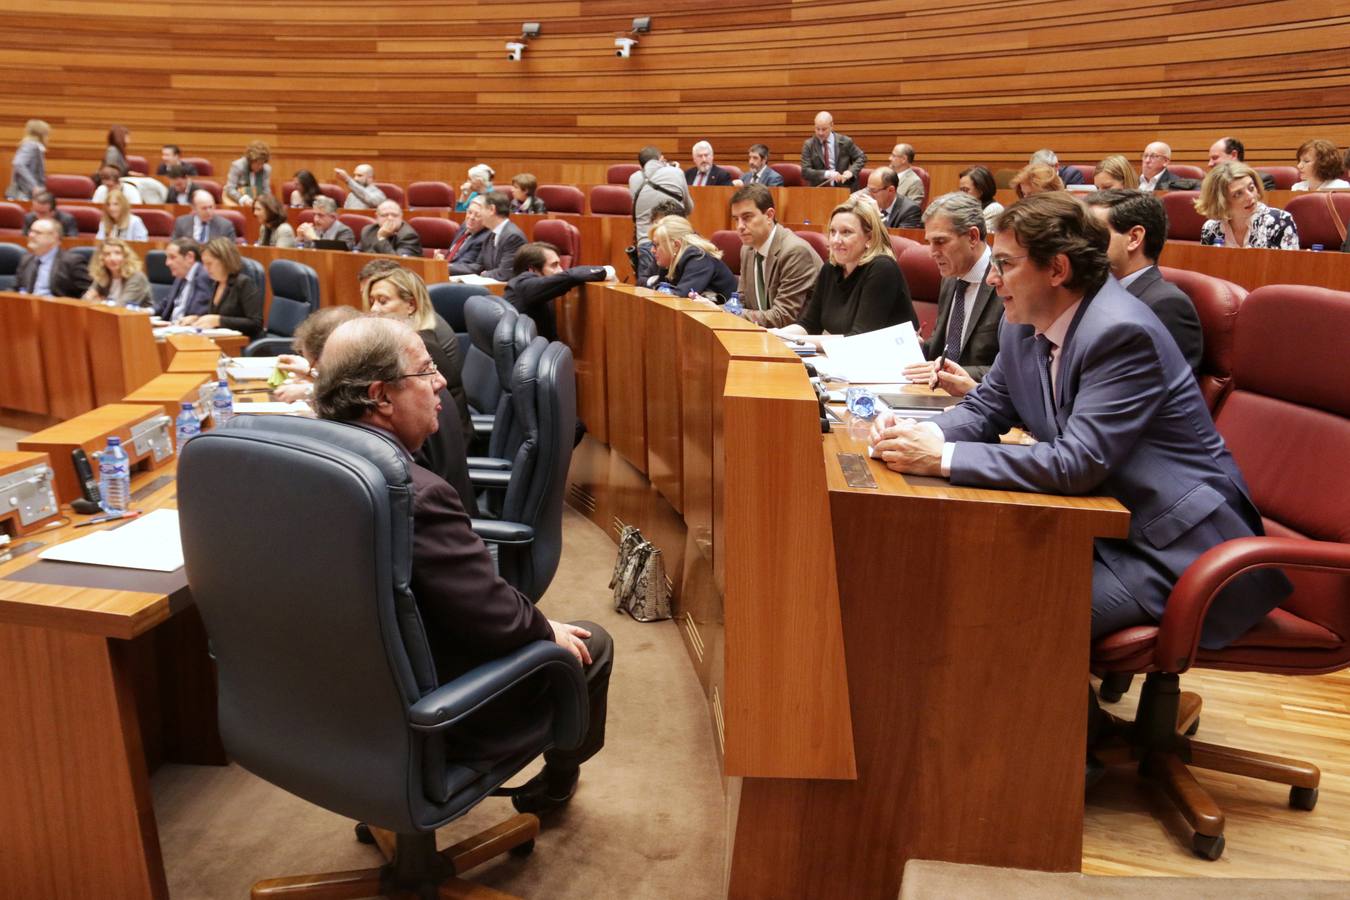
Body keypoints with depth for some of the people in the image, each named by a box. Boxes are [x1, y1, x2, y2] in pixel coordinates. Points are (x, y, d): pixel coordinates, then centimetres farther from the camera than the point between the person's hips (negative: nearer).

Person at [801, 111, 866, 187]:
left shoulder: (845, 141, 3)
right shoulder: (808, 145, 1)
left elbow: (862, 157, 14)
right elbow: (805, 171, -6)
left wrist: (851, 171, -7)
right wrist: (827, 174, -21)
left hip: (842, 188, 0)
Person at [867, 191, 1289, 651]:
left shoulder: (1122, 332, -25)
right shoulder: (1024, 322, 1)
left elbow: (1075, 464, -30)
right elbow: (986, 406, 10)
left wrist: (943, 457, -30)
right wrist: (918, 434, -12)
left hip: (1173, 544, -8)